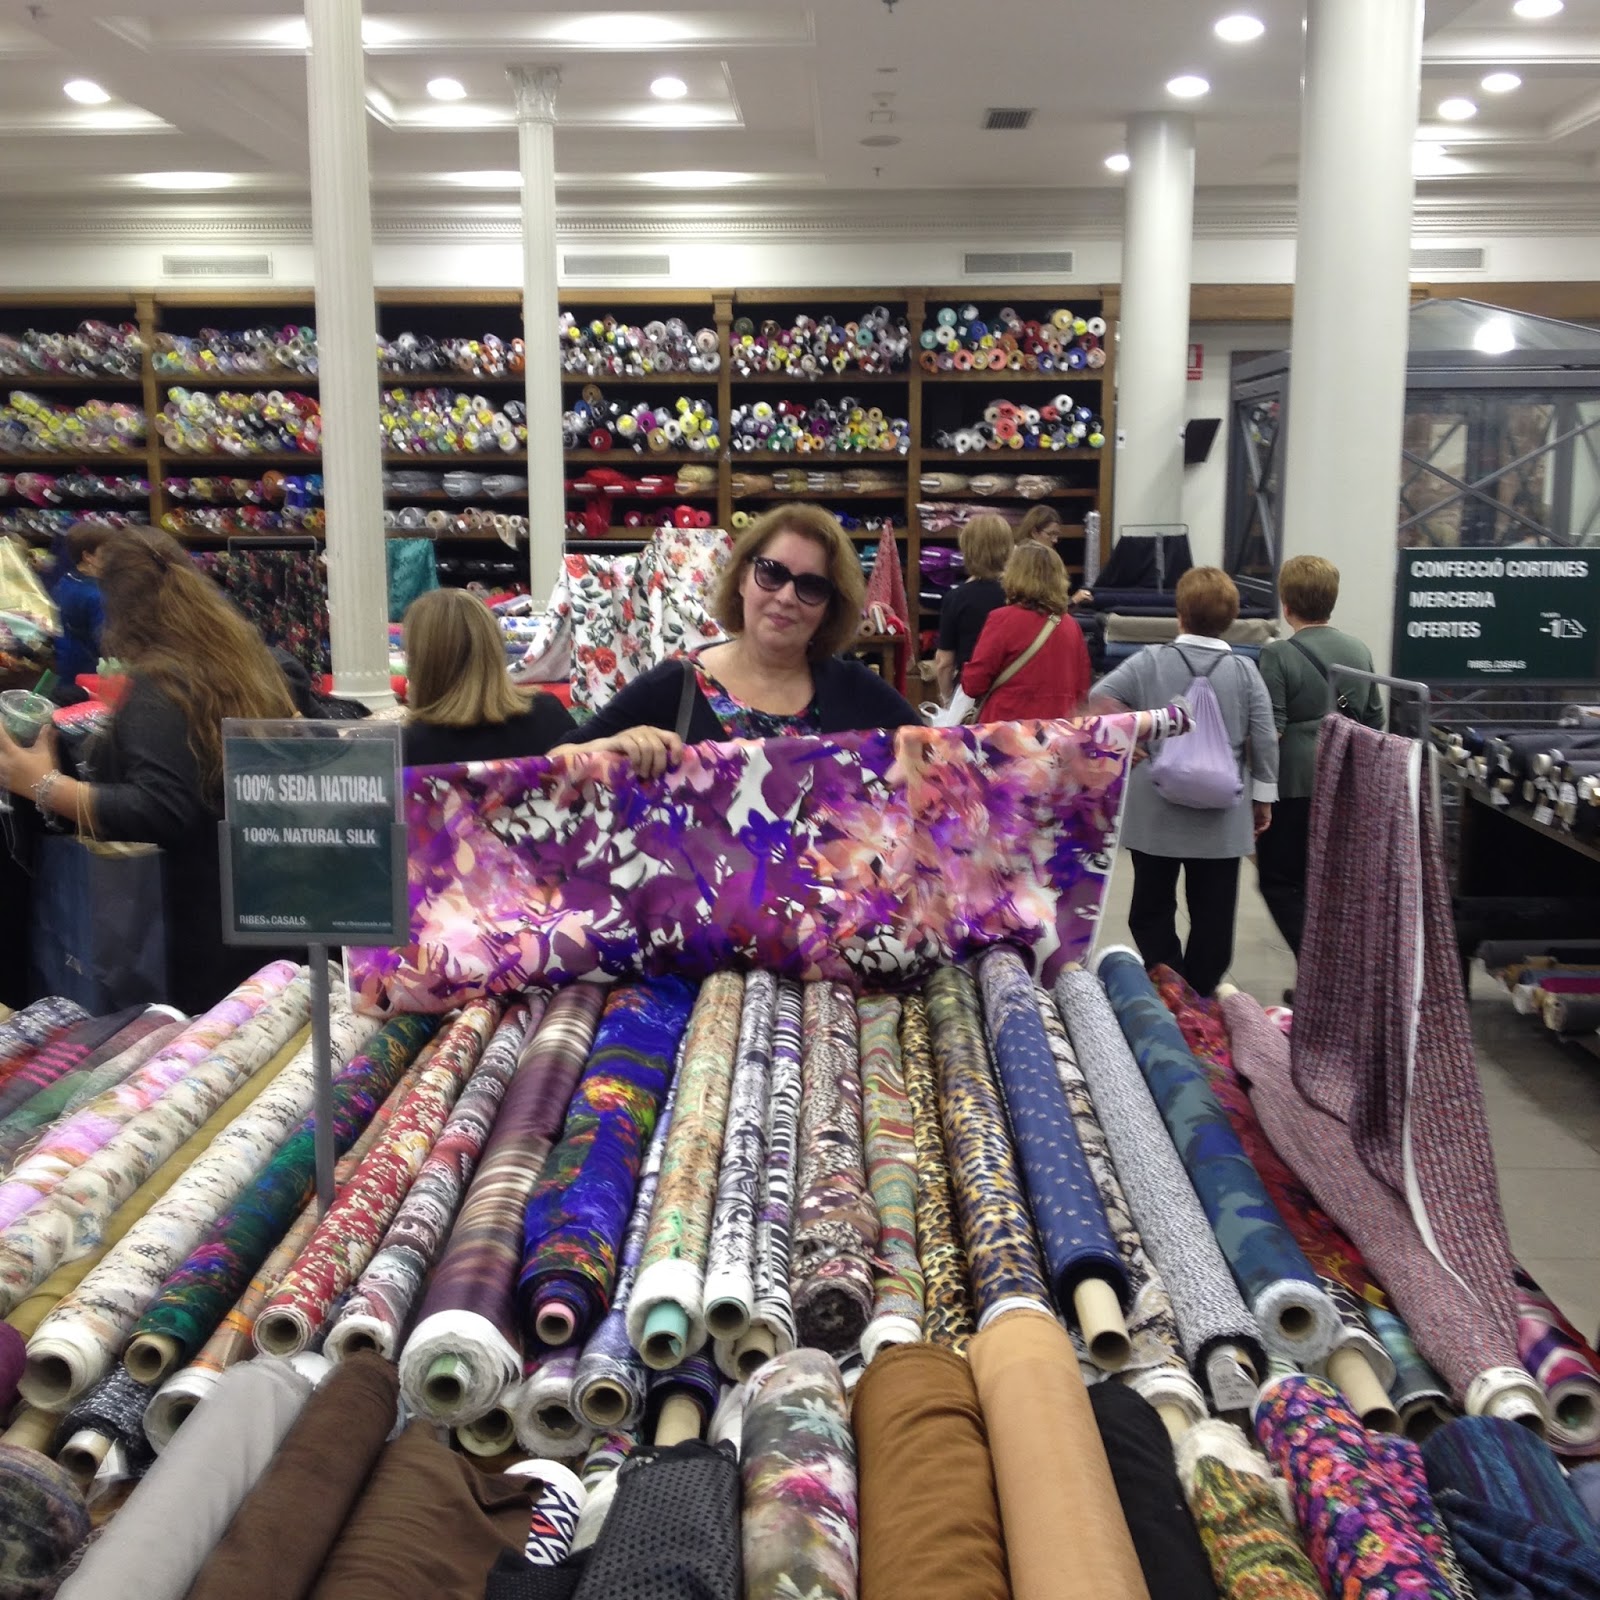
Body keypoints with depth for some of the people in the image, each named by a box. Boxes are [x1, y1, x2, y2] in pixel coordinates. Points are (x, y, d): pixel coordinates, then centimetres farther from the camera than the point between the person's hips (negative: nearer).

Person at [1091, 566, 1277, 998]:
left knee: (1153, 910, 12)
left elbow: (1097, 699, -10)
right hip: (1221, 819, 1)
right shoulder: (1244, 672, -5)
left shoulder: (1150, 661, -7)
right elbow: (1265, 742, -4)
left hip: (1155, 814, 0)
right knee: (1212, 914, 10)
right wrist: (1263, 799, 7)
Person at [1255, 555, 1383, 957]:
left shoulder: (1278, 655, -12)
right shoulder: (1360, 651, 7)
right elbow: (1375, 721, 14)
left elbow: (1270, 731, -15)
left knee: (1280, 881, 4)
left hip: (1294, 787, -6)